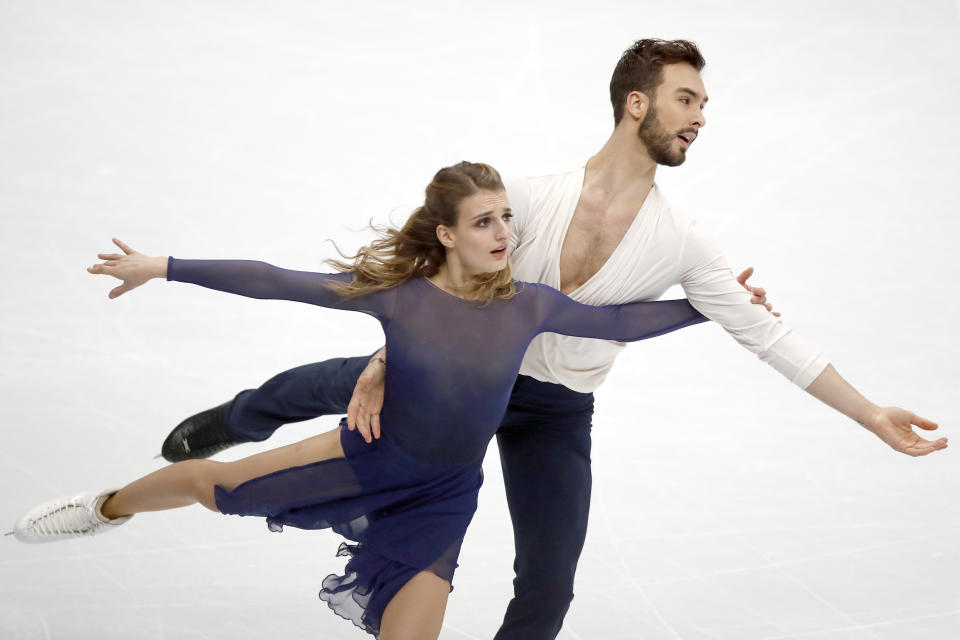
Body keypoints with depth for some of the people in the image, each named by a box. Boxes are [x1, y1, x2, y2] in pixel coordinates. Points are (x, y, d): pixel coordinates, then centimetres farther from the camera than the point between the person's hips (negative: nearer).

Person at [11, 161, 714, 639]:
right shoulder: (396, 292, -18)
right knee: (207, 482, 7)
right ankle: (107, 509, 43)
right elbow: (274, 282, -16)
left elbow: (621, 322, -3)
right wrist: (163, 268, -16)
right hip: (372, 456, -1)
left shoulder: (528, 307, -15)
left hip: (442, 497, 1)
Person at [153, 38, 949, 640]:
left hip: (558, 414, 1)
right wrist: (385, 364, -25)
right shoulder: (532, 196, -18)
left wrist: (872, 414, -13)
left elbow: (769, 335, -10)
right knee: (338, 383, 13)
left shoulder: (680, 243, -14)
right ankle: (233, 422, 48)